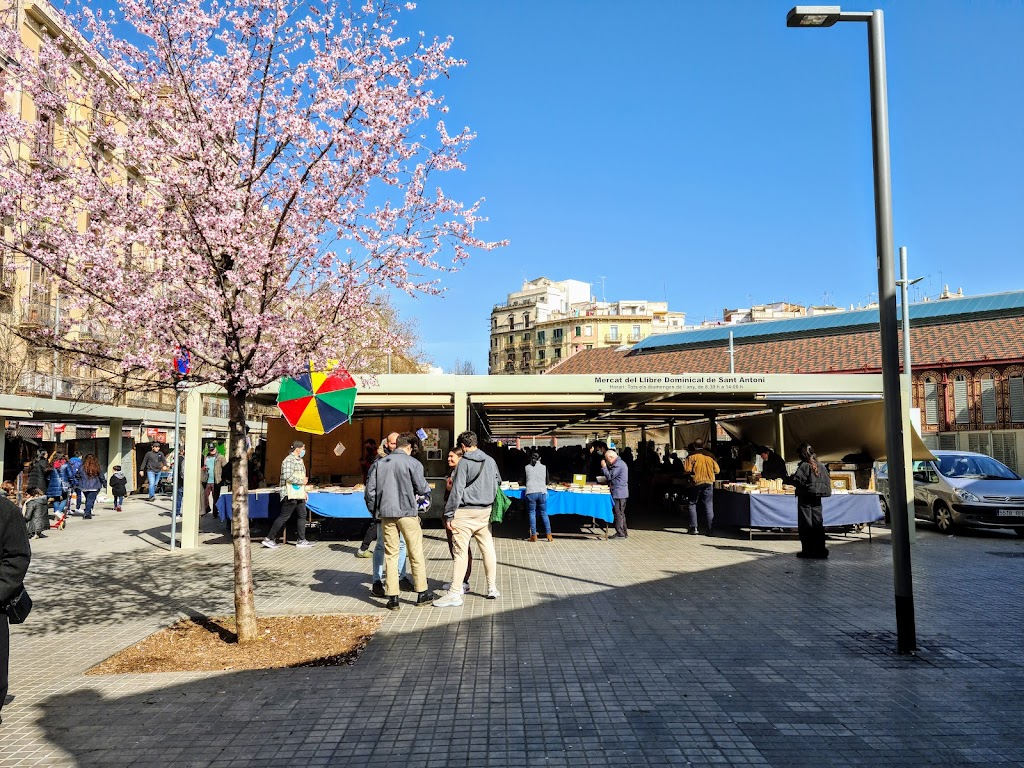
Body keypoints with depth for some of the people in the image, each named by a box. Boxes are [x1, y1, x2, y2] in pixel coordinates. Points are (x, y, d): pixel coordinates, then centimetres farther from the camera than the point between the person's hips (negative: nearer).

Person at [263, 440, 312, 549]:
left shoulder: (299, 460, 17)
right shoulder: (289, 460, -15)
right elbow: (287, 476, -25)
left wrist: (304, 480, 14)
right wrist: (301, 481, -17)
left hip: (299, 494, 10)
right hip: (290, 494, -10)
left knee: (302, 515, 8)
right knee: (284, 517, -4)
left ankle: (301, 540, 13)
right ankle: (269, 539, 4)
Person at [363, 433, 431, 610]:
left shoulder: (378, 463, 8)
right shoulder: (412, 463, -5)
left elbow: (369, 491, 5)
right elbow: (422, 489, -7)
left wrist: (375, 512, 15)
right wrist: (427, 492, 15)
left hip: (386, 515, 3)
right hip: (408, 513, -3)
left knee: (390, 555, 8)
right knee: (416, 554, 8)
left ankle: (393, 598, 8)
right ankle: (421, 593, 14)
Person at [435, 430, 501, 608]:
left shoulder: (464, 463, -10)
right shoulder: (490, 461, 8)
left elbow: (457, 490, -13)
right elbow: (498, 482, 20)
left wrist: (448, 515, -9)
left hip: (465, 512, -6)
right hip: (485, 511, 6)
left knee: (461, 551, -5)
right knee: (488, 548, 12)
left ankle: (455, 593, -4)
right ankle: (492, 588, 19)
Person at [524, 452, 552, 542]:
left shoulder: (526, 468, 6)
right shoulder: (544, 467, 8)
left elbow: (524, 482, 14)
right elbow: (547, 482, 16)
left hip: (530, 493, -1)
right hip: (542, 492, 1)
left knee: (532, 513, 5)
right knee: (544, 513, 8)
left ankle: (533, 535, 2)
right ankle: (548, 534, 6)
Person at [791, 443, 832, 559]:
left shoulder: (804, 465, -13)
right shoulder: (821, 465, 6)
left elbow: (796, 480, -19)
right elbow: (827, 481, 10)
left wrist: (791, 477, 0)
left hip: (805, 498, -6)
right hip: (817, 498, 6)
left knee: (806, 524, 0)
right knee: (818, 523, 9)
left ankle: (808, 550, 0)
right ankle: (820, 550, 10)